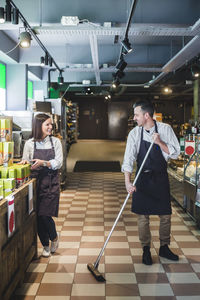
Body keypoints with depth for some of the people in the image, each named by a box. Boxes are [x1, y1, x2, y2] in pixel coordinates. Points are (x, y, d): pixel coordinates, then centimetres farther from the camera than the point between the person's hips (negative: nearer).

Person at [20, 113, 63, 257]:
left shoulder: (55, 141, 1)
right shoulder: (29, 144, 2)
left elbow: (59, 163, -5)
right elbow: (25, 164, 10)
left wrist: (43, 163, -21)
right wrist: (24, 163, -14)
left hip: (51, 183, -1)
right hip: (35, 183, 1)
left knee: (45, 214, -9)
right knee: (38, 216, 3)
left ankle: (54, 237, 22)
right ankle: (46, 245, 25)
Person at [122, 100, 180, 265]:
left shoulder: (165, 129, -6)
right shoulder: (135, 133, -6)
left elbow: (175, 153, -6)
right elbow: (129, 158, -13)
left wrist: (159, 142, -21)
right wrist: (128, 181, -25)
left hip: (161, 178, 0)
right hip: (142, 179, 0)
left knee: (166, 215, 9)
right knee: (143, 216, 4)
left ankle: (164, 248, 28)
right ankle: (146, 250, 21)